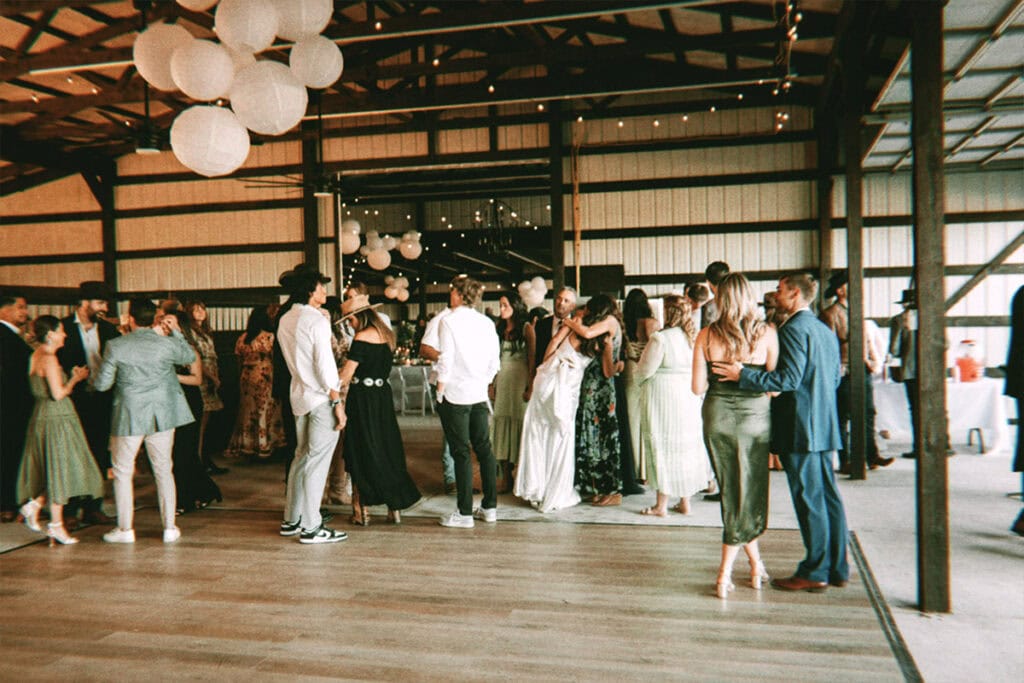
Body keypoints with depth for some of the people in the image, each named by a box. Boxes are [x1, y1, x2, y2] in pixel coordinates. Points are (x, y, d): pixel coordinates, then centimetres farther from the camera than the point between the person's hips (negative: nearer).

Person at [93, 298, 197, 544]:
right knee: (163, 470, 11)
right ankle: (170, 527, 13)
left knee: (122, 471, 12)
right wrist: (176, 331, 15)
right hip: (162, 415, 2)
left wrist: (92, 380, 18)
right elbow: (190, 357, 13)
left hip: (128, 417, -2)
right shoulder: (167, 343, -6)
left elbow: (102, 384, -4)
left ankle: (125, 529, 15)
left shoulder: (115, 346, -8)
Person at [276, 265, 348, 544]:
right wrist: (337, 402, -15)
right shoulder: (316, 319, -14)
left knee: (301, 456, 17)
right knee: (318, 461, -3)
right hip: (321, 398, -8)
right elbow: (325, 364, -18)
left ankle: (291, 520, 24)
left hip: (299, 396, 8)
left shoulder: (285, 321, 11)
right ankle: (311, 527, 3)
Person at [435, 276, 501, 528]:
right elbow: (494, 362, 7)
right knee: (484, 448, 12)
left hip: (455, 394, -5)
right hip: (479, 394, 5)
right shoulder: (487, 322, 6)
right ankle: (490, 507, 19)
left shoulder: (449, 321, -10)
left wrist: (440, 393, -6)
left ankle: (465, 513, 4)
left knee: (461, 453, -1)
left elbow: (446, 361, -13)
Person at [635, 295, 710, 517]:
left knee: (663, 448, 1)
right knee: (686, 447, 13)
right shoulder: (694, 337, 2)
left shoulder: (661, 338, -17)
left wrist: (641, 381, 12)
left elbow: (644, 371, -11)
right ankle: (685, 501, 20)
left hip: (663, 399, -6)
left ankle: (661, 505, 6)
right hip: (690, 398, 6)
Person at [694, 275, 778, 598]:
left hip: (717, 415, 2)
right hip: (754, 415, -1)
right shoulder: (765, 333, -6)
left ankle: (755, 562, 22)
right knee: (749, 492, 9)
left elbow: (698, 387, -4)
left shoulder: (707, 335, -3)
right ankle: (725, 573, 11)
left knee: (731, 491, 16)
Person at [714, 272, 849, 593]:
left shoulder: (793, 329, -14)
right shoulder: (826, 331, 15)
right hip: (823, 427, 9)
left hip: (799, 428, -9)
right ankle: (837, 568, 21)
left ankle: (815, 573, 6)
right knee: (828, 497, 13)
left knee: (809, 500, -2)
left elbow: (789, 378, -23)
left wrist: (743, 375, -22)